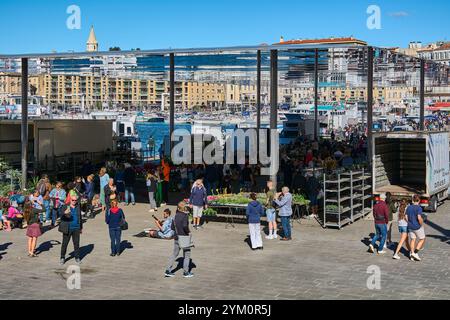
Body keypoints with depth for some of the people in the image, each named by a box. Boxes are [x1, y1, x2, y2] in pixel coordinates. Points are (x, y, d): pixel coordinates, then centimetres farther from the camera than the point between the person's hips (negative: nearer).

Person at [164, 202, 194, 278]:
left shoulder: (176, 216, 4)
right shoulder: (184, 215, -15)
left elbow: (172, 227, 8)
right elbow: (185, 226, -28)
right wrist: (188, 232, -13)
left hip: (176, 238, 6)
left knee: (174, 254, 15)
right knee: (187, 255, 8)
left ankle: (168, 270, 11)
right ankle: (186, 272, 12)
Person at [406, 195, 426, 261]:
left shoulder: (409, 207, 3)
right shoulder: (419, 208, -17)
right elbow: (419, 218, -26)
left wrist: (410, 223, 14)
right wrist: (421, 225, -12)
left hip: (410, 227, 6)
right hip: (418, 227, -6)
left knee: (412, 240, 14)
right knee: (422, 239, 9)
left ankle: (412, 254, 14)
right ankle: (415, 253, 0)